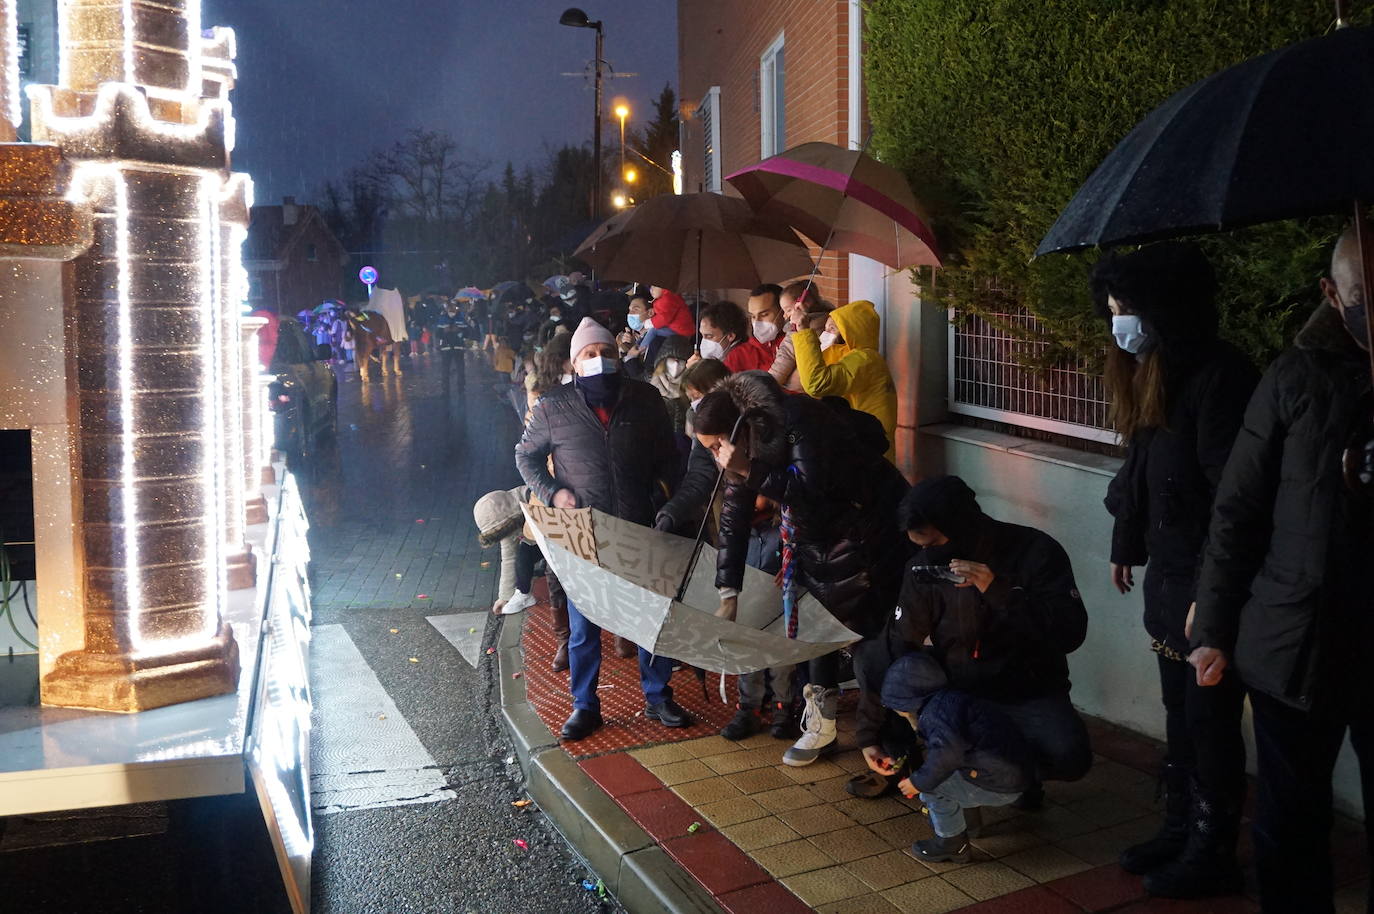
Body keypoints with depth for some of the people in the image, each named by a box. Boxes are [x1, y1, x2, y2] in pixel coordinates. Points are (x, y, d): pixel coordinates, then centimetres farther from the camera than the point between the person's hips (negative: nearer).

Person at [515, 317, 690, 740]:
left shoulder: (645, 399, 1)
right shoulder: (553, 407, -4)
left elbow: (666, 455, 12)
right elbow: (526, 456, 7)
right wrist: (552, 492, -7)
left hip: (640, 531, 2)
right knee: (583, 627, 7)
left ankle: (657, 697, 27)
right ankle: (584, 706, 23)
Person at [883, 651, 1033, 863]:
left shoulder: (937, 709, -16)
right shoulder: (948, 702, 16)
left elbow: (949, 747, -34)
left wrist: (920, 781, -20)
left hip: (1000, 787, -10)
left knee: (932, 785, -13)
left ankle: (953, 845, 2)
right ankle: (970, 821, 30)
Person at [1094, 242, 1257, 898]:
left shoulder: (1219, 378, -18)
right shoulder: (1153, 377, 10)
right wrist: (1126, 545, 25)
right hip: (1170, 577, 8)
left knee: (1209, 720, 4)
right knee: (1180, 715, 17)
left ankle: (1213, 854, 20)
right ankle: (1180, 831, 31)